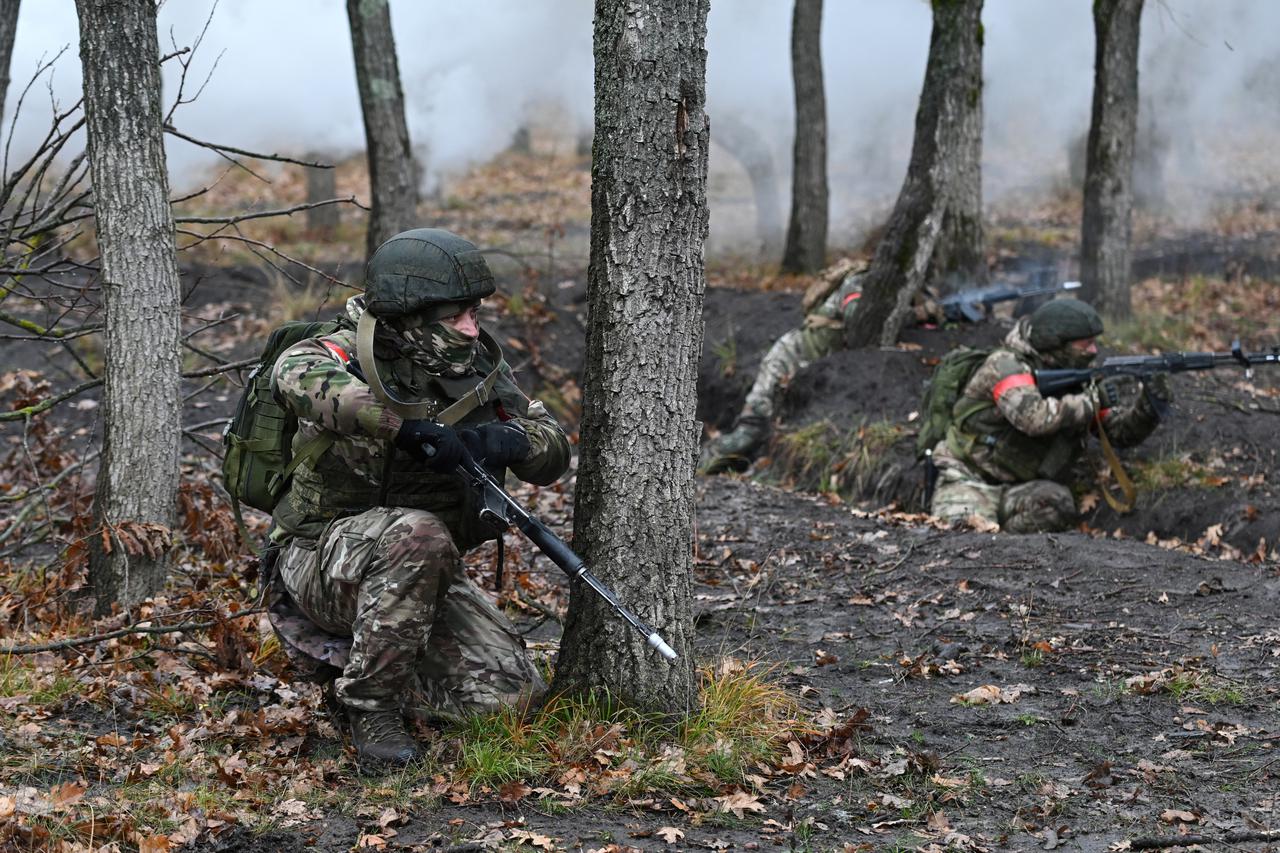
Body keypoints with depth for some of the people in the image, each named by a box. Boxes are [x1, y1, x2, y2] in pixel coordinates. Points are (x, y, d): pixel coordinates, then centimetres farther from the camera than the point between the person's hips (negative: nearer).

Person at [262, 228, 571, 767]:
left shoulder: (477, 368, 0)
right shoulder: (352, 357, -16)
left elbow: (554, 453, 2)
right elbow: (296, 376, -41)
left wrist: (509, 441, -22)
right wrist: (405, 426, -45)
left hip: (421, 577, 6)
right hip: (323, 557, -6)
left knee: (511, 693, -8)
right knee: (418, 536, -38)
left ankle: (342, 658, 15)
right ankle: (369, 702, -19)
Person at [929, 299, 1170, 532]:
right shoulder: (1007, 365, -14)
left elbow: (1122, 432, 6)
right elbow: (1034, 417, -33)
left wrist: (1148, 405, -14)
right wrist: (1095, 398, -28)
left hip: (1025, 488, 6)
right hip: (969, 480, -6)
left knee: (1056, 501, -29)